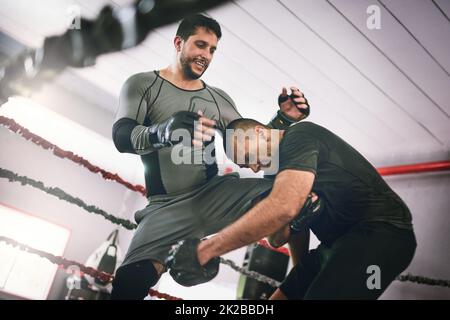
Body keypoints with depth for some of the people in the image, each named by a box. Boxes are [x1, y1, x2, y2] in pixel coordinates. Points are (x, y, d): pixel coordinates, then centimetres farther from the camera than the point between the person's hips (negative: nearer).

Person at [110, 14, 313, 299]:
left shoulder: (219, 98, 19)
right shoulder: (142, 84, 7)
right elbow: (122, 137, -10)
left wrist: (283, 119, -3)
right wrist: (165, 132, -32)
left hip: (217, 194, 3)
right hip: (168, 206, -3)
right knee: (130, 281, -30)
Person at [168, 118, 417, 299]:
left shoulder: (299, 136, -13)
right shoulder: (281, 169, 15)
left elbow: (283, 207, -31)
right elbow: (278, 239, 13)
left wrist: (204, 250, -29)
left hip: (381, 231, -10)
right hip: (339, 241, 10)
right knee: (281, 297, 9)